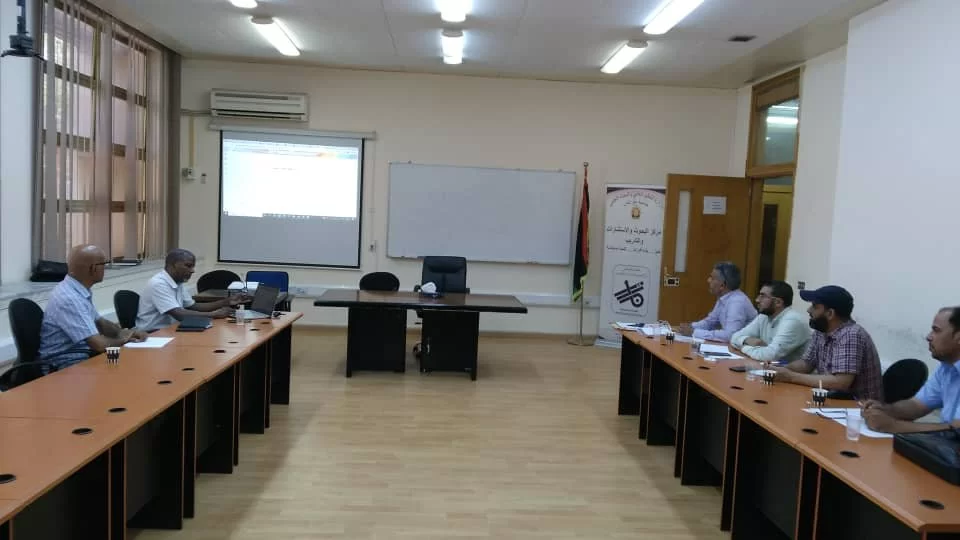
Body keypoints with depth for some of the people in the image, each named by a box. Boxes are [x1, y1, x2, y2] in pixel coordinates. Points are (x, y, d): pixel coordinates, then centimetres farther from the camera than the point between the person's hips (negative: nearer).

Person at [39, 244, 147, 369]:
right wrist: (121, 340, -7)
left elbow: (99, 322, 22)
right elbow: (99, 344, -28)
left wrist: (125, 333, 4)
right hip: (67, 365, -9)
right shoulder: (69, 298, -23)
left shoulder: (80, 291, 6)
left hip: (84, 355, 9)